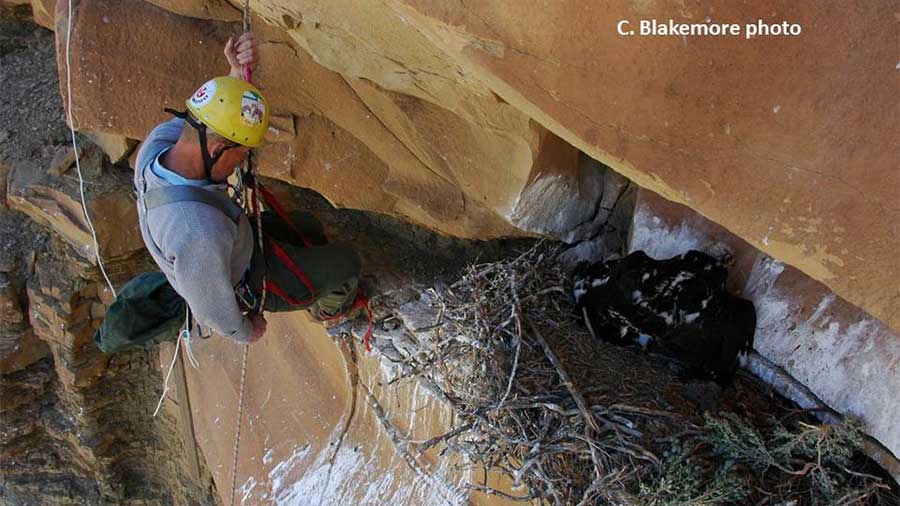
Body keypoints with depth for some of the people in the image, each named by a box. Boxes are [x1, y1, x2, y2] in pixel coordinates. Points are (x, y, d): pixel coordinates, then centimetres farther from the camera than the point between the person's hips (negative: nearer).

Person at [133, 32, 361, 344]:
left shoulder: (160, 139, -24)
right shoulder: (198, 234, -46)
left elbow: (221, 122, -8)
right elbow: (211, 311, -29)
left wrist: (239, 70, -26)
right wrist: (246, 332, -8)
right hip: (245, 287, -7)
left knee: (309, 229, 26)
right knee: (346, 261, 11)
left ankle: (316, 283, 54)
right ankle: (329, 309, 44)